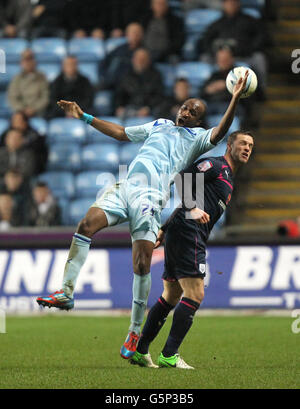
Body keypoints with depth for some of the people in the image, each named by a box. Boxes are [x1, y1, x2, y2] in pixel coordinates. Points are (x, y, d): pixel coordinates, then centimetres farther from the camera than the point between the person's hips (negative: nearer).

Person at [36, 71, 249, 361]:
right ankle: (67, 292, -18)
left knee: (141, 264, -13)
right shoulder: (159, 125, 30)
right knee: (86, 224, -20)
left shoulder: (198, 138, 16)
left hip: (151, 196, -4)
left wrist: (235, 99, -15)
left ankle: (135, 331, -1)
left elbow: (219, 133, -4)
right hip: (126, 185, 4)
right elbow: (121, 132, 37)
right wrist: (85, 117, 35)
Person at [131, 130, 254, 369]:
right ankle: (169, 356, -12)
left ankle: (139, 351, 17)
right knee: (194, 295, -12)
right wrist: (192, 208, -26)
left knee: (171, 297, 14)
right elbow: (180, 179, -15)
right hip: (188, 235, -11)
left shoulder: (228, 180, 26)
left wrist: (164, 230, 23)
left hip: (179, 234, 11)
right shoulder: (215, 165, -4)